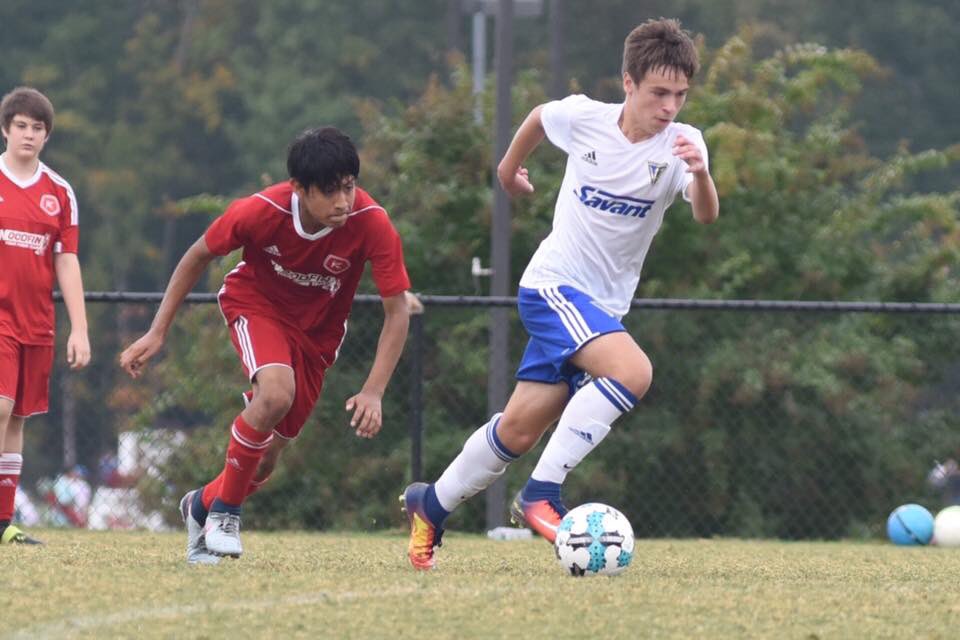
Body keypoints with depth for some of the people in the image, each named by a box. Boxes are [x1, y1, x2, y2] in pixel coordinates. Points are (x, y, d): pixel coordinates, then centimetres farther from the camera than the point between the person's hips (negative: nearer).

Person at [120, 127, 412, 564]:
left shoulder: (372, 224, -30)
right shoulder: (261, 211, -30)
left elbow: (397, 312, -23)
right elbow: (198, 256, -11)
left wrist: (373, 393, -34)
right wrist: (157, 333, -12)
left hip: (317, 331, 2)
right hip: (256, 303, -2)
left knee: (266, 458, 4)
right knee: (276, 392, -34)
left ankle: (202, 505, 37)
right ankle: (225, 511, -14)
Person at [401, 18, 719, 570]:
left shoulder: (681, 145, -11)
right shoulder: (583, 118, -11)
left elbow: (706, 215, -29)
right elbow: (540, 116, 13)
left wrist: (700, 174, -50)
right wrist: (511, 165, 28)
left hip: (603, 307, 3)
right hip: (554, 283, -3)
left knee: (520, 430, 8)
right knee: (633, 372, -29)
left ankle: (432, 505, 29)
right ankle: (542, 492, -22)